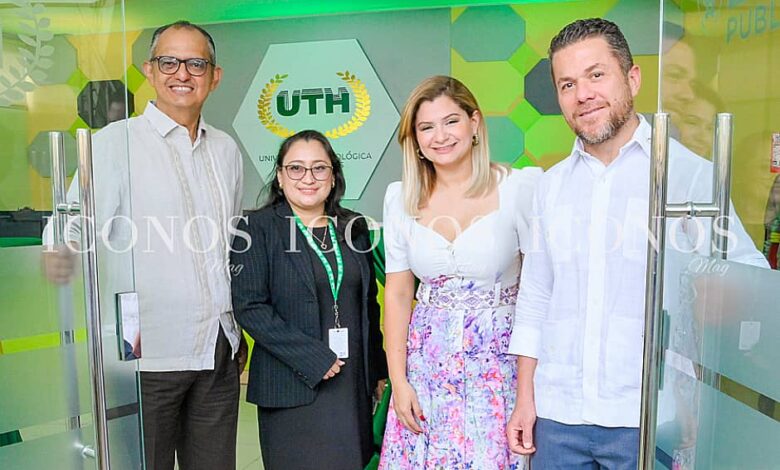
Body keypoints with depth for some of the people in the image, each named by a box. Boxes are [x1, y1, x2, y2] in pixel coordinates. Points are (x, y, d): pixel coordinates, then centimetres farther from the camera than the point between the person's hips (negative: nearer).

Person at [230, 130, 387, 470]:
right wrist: (313, 359, -16)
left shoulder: (353, 227, 8)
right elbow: (249, 307, -12)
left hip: (356, 385, 4)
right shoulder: (257, 228, -5)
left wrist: (378, 370, 12)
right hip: (294, 389, -4)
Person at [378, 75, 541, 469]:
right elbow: (397, 293, 4)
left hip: (498, 357, -2)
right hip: (426, 358, 3)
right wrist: (398, 380, 0)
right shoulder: (401, 198, 2)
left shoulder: (519, 187, -8)